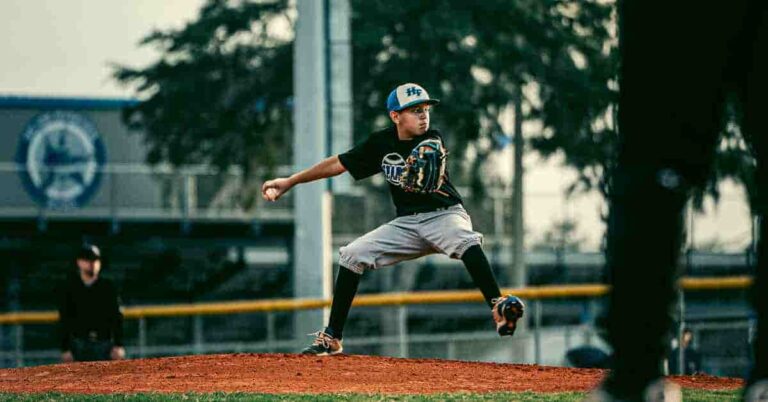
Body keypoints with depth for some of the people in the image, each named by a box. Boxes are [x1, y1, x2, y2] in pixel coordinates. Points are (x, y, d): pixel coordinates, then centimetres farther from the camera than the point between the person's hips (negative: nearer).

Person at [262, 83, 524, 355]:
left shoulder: (432, 141, -13)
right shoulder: (382, 143, -1)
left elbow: (434, 181, -31)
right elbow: (339, 163, 7)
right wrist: (289, 182, 7)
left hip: (444, 214, -5)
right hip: (406, 223, 5)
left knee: (466, 241, -37)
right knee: (352, 254, -6)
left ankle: (498, 307, -49)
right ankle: (331, 338, 3)